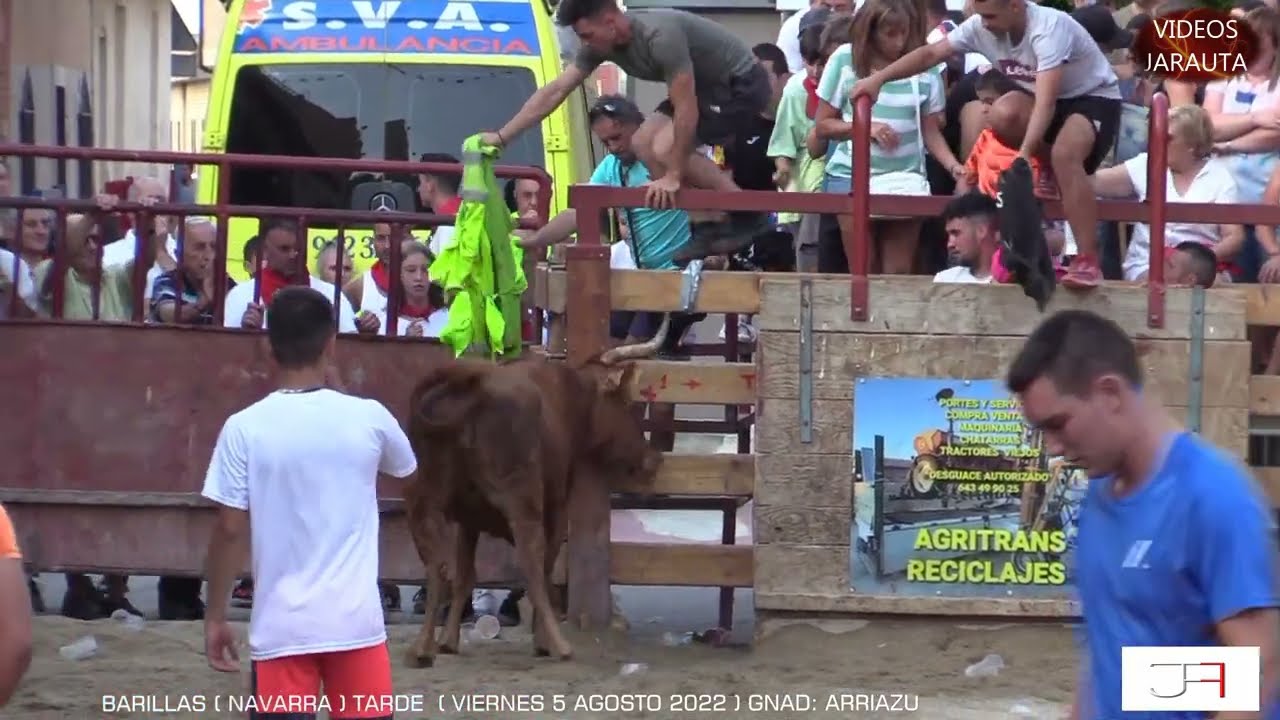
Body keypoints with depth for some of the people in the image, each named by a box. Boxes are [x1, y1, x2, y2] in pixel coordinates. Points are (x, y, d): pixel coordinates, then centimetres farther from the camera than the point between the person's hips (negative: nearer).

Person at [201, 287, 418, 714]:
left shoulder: (244, 429, -7)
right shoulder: (368, 417, -2)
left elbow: (230, 530, -5)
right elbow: (404, 467, 21)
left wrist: (215, 616, 6)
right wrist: (337, 391, 24)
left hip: (281, 627, -1)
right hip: (356, 621, 1)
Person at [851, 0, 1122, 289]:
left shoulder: (1049, 28, -34)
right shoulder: (982, 27, -13)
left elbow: (1045, 102, -42)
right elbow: (931, 53, -7)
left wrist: (1024, 156, -51)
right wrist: (878, 79, -17)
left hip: (1095, 97, -7)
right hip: (1053, 98, 7)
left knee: (1064, 154, -35)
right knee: (1004, 115, -26)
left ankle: (1088, 261, -31)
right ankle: (1059, 179, -2)